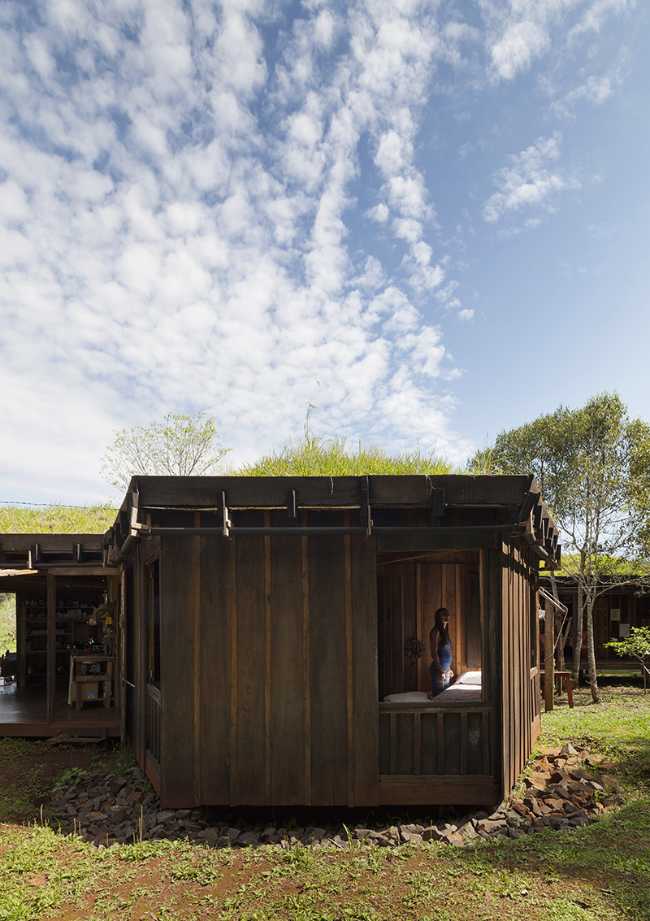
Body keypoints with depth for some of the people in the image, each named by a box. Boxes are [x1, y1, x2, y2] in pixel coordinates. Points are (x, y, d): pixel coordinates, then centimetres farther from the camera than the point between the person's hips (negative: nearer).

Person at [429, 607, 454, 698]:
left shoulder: (445, 632, 14)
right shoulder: (435, 632, -12)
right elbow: (434, 652, -17)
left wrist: (449, 668, 19)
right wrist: (440, 670, -21)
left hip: (446, 669, 9)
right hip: (440, 669, -9)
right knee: (438, 695, -5)